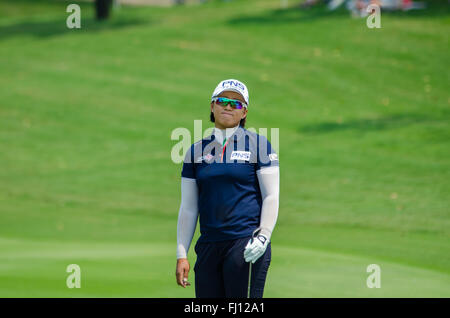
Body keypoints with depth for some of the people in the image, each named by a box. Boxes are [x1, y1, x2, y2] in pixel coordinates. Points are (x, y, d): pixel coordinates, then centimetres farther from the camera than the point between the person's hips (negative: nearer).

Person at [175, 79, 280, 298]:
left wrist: (263, 236, -14)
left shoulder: (257, 144, 5)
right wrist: (181, 255, 7)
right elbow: (188, 207, 14)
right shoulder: (197, 150, 14)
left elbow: (271, 196, 1)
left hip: (246, 244, -4)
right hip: (208, 245, 4)